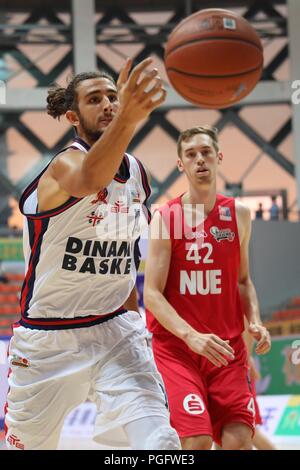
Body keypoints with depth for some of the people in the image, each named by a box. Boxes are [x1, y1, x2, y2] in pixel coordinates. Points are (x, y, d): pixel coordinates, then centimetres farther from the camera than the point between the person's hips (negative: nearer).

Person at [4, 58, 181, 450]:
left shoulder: (135, 172, 4)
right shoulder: (66, 163, -18)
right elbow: (86, 179, -46)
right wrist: (127, 119, -65)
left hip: (116, 331, 4)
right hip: (48, 340, -4)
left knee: (158, 440, -18)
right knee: (27, 445, 13)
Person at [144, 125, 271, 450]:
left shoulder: (239, 215, 8)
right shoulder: (166, 218, -5)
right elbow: (152, 294, -10)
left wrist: (255, 322, 0)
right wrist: (191, 335, -24)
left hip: (227, 349, 4)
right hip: (175, 347, -4)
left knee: (238, 440, -6)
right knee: (197, 441, -17)